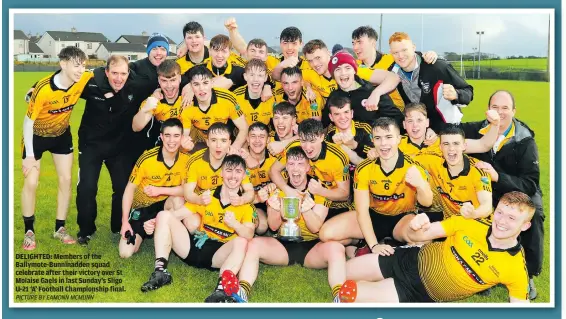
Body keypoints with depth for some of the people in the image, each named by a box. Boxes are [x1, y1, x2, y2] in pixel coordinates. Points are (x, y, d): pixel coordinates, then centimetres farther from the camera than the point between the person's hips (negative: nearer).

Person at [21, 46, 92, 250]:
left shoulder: (85, 80, -23)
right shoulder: (43, 89, -34)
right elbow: (28, 120, -22)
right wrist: (29, 155, -19)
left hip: (62, 134, 4)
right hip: (37, 136, -4)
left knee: (66, 180, 3)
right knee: (31, 183, -4)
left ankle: (60, 228, 17)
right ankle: (29, 231, 15)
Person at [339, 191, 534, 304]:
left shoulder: (516, 268, -16)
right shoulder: (472, 223, -11)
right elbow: (417, 236, -7)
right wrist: (416, 228, -32)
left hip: (422, 293, -2)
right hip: (414, 260, 2)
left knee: (347, 292, -19)